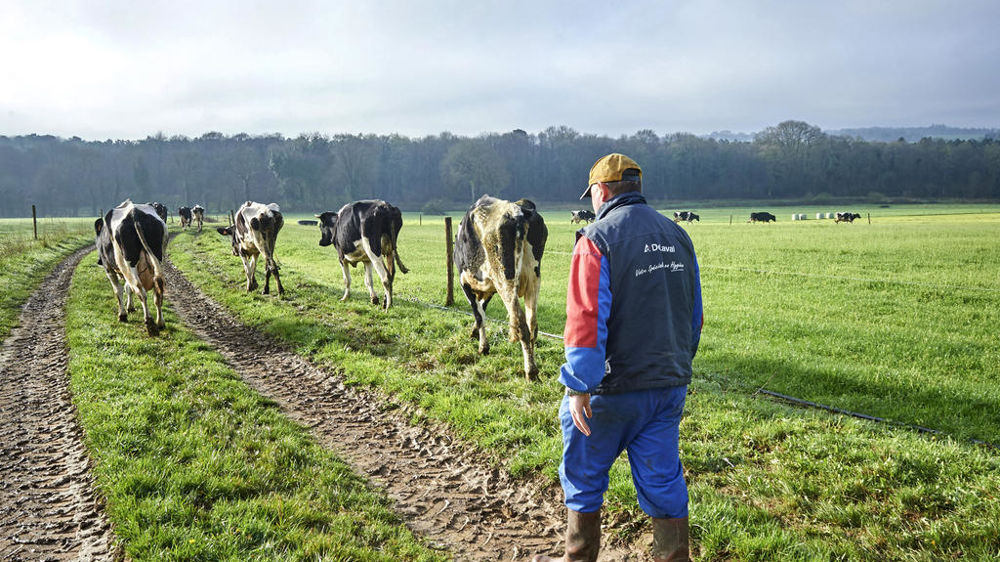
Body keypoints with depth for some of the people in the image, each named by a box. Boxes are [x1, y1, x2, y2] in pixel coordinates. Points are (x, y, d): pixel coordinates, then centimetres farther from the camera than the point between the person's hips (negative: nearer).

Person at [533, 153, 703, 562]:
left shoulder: (598, 239, -14)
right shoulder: (678, 237, 8)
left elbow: (586, 319, -21)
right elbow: (694, 315, 16)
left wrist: (578, 387, -18)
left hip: (613, 388, -6)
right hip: (669, 385, 6)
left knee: (583, 479, 13)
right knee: (663, 482, 13)